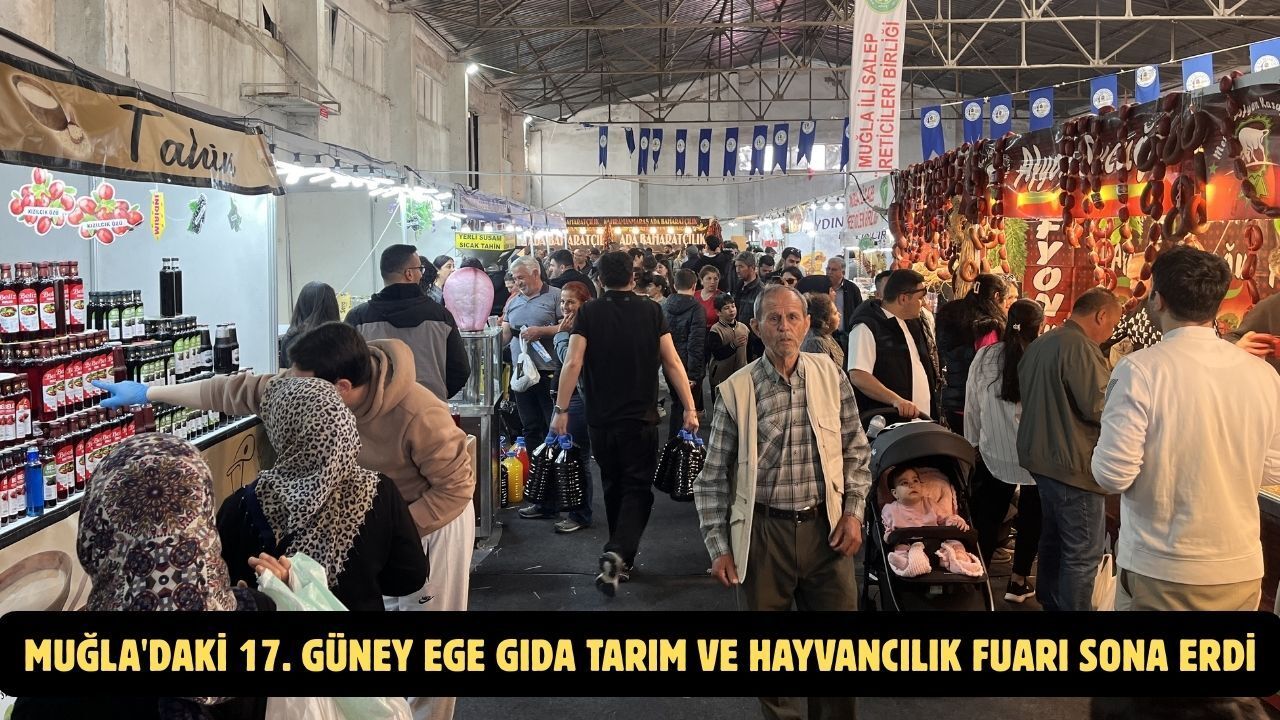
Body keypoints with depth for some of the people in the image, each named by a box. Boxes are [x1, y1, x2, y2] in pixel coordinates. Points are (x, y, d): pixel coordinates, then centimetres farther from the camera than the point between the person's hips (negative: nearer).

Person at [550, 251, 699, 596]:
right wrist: (690, 408, -1)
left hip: (601, 419, 2)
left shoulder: (588, 313, -3)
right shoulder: (651, 311, -3)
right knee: (637, 489, 3)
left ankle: (622, 561, 28)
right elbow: (672, 362, -5)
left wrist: (561, 409, -6)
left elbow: (573, 363, -11)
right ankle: (618, 554, -19)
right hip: (641, 418, -1)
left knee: (613, 488, 17)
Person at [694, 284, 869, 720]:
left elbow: (856, 450, 10)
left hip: (826, 527, 2)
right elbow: (713, 477, 0)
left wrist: (853, 510, -1)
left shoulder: (831, 378, 1)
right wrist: (719, 547, -3)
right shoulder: (735, 390, -4)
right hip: (762, 532, -1)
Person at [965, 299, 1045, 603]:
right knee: (1030, 517, 15)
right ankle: (1018, 582, 24)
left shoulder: (984, 357, -7)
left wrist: (974, 442, 15)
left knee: (988, 517, 13)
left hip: (994, 452, 2)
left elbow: (972, 405, 2)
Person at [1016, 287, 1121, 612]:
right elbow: (1099, 408, -21)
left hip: (1041, 456, 10)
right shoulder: (1081, 347, -19)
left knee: (1053, 539, 21)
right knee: (1083, 553, -1)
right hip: (1072, 463, -10)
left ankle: (1050, 603, 32)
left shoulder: (1039, 344, 11)